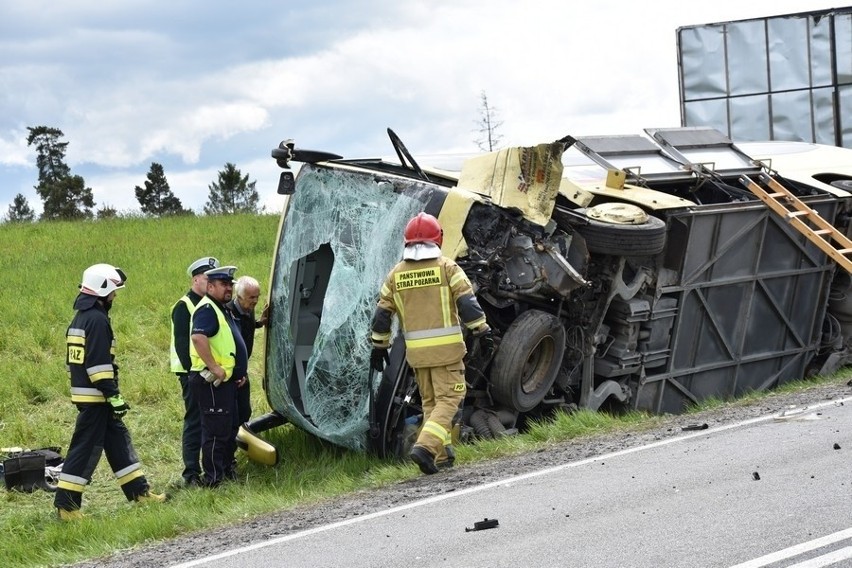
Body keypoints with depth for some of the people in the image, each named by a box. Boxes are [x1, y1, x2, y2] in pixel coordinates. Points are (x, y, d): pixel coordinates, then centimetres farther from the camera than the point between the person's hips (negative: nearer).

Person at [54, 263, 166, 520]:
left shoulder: (81, 318, 15)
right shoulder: (97, 319, -16)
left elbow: (75, 358, 21)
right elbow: (99, 363, -22)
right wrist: (114, 396, -20)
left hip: (84, 393, 10)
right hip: (96, 396, -10)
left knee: (118, 439, 14)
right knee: (86, 448, -7)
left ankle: (139, 491, 20)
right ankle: (66, 504, -6)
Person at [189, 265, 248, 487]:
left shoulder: (222, 310, 19)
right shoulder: (207, 310, -15)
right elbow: (198, 337, -32)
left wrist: (238, 372, 22)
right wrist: (214, 368, -30)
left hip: (226, 380, 11)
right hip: (212, 382, -11)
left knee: (230, 427, 19)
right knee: (216, 431, -8)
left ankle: (228, 471, 31)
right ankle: (213, 478, -4)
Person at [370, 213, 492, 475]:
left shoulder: (396, 274, 7)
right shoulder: (447, 267, -5)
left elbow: (382, 314, 10)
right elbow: (467, 303, -11)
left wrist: (379, 346, 18)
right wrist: (483, 332, -5)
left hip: (416, 351, 4)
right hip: (446, 348, -4)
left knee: (430, 401, 17)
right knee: (448, 398, -3)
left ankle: (442, 455, 18)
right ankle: (426, 446, -21)